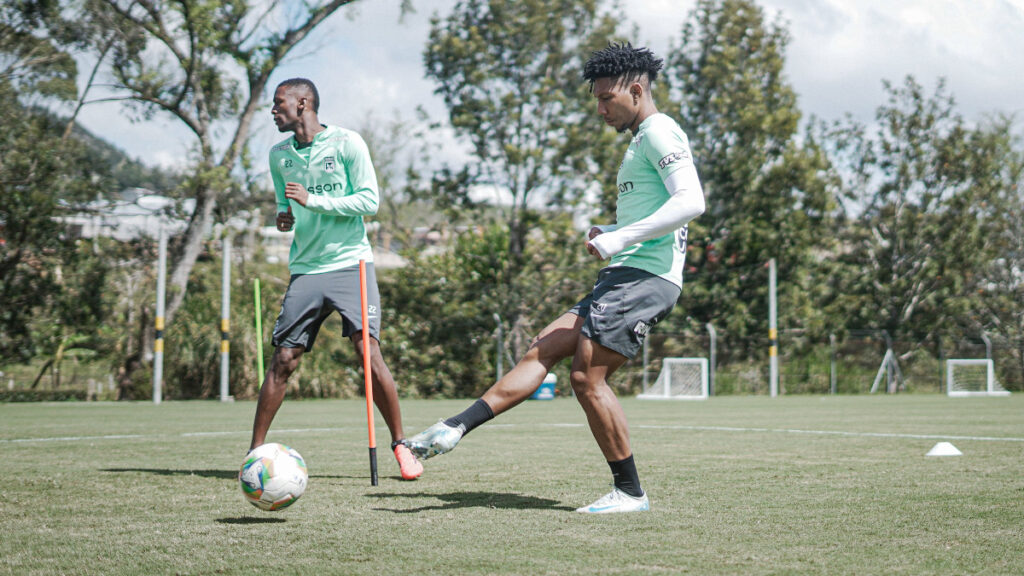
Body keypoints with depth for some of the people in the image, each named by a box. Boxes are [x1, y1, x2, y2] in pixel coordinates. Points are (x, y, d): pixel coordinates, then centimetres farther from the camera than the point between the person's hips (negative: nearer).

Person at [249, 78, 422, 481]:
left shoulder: (346, 143, -3)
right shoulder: (279, 154, 12)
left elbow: (370, 200, -8)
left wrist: (313, 200, -14)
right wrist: (284, 218, 0)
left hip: (350, 262, -4)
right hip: (305, 269, 4)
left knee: (368, 351, -13)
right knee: (283, 360, -2)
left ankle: (400, 445, 0)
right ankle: (256, 451, 7)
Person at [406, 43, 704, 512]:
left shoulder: (659, 132, -8)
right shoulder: (641, 140, 24)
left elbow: (691, 202, -21)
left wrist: (619, 240, -20)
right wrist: (609, 235, 12)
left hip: (645, 277, -10)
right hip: (626, 277, 10)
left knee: (587, 376, -12)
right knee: (542, 351, 3)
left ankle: (629, 492, -3)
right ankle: (455, 428, -1)